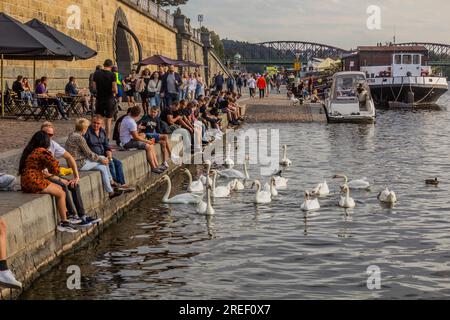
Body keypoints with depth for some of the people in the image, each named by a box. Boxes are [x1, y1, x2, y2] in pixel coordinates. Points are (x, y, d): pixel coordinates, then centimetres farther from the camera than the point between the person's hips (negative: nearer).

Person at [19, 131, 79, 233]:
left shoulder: (29, 151, 17)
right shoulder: (42, 151, -12)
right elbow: (55, 169, -11)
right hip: (33, 182, -10)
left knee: (60, 188, 18)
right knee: (61, 194, -4)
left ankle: (67, 215, 19)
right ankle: (63, 223, -1)